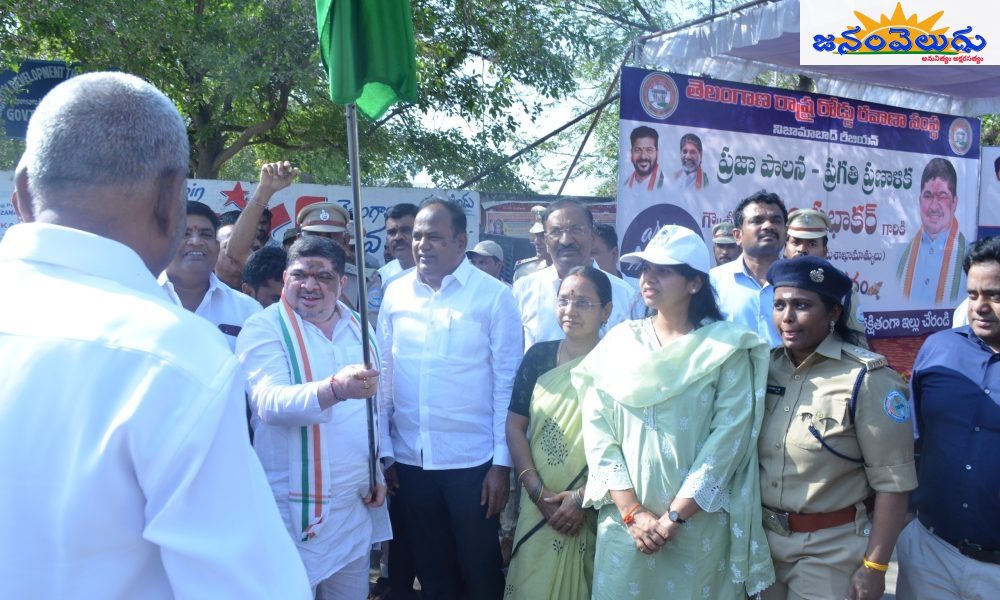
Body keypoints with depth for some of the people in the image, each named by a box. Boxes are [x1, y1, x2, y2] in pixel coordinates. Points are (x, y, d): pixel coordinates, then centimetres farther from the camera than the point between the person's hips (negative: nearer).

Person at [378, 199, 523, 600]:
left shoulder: (494, 295, -7)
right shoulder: (395, 293, 3)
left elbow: (507, 383, -7)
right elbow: (384, 373, 6)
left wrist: (502, 462, -8)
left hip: (472, 460, -3)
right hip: (409, 460, 3)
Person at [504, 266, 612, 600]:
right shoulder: (538, 356, 2)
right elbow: (515, 425, 2)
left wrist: (582, 498, -14)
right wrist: (538, 491, -7)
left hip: (595, 509, -2)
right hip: (539, 505, 3)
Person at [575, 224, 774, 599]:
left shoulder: (727, 347, -3)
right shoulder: (619, 341, 4)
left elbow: (729, 437, -11)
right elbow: (597, 428, -2)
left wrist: (673, 517, -14)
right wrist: (632, 512, -10)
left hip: (699, 525, -2)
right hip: (623, 522, 2)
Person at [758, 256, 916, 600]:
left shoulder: (867, 378, -15)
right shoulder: (765, 365, -1)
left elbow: (892, 481, -15)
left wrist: (874, 567, -14)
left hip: (832, 551, -4)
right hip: (762, 537, 5)